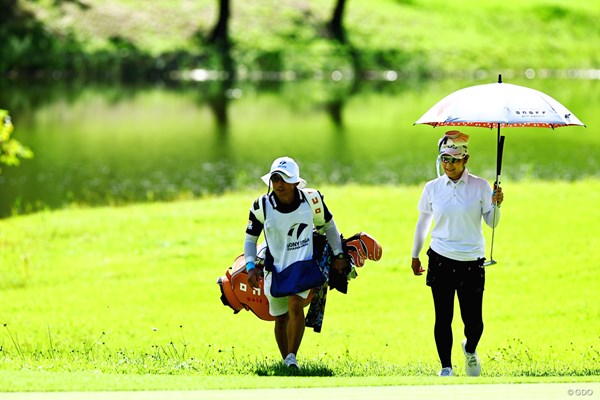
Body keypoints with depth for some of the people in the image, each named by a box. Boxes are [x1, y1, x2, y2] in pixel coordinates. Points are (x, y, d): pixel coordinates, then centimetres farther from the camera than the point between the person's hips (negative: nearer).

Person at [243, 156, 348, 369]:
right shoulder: (262, 206, -9)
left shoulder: (312, 200, -8)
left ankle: (292, 358, -19)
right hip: (275, 269, 1)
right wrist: (250, 267, -9)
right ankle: (286, 362, 28)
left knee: (295, 305, -25)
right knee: (281, 319, 9)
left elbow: (329, 225, 11)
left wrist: (338, 254, 10)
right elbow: (250, 239, 4)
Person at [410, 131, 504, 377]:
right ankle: (446, 368, 15)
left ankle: (470, 350, 33)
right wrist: (415, 255, 19)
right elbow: (422, 223, 15)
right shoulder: (433, 188, 3)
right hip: (441, 260, 1)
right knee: (443, 318, 1)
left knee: (473, 320, 0)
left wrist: (496, 204, -19)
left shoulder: (480, 186, -2)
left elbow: (491, 223, 1)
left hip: (472, 262, -1)